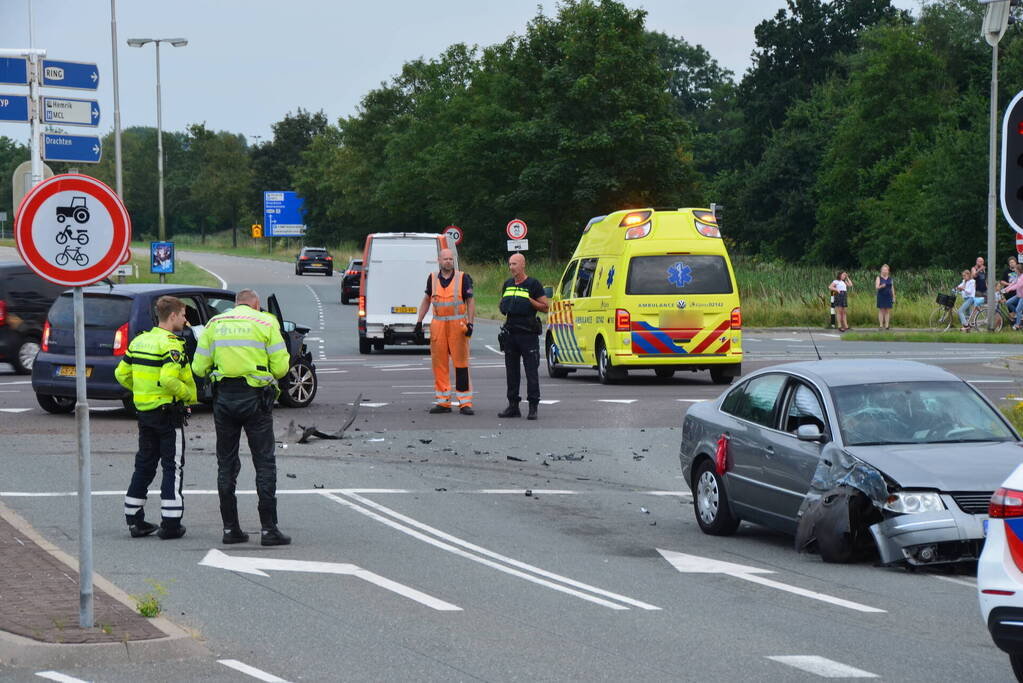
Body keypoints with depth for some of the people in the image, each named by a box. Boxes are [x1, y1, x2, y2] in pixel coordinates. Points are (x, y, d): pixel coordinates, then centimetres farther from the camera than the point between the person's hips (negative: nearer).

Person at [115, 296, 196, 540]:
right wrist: (187, 394, -13)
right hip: (168, 413, -7)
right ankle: (170, 524, -1)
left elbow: (122, 374, 10)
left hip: (143, 410, 7)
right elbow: (168, 379, -28)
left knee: (144, 465, 15)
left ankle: (134, 520, 16)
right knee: (173, 467, 0)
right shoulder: (172, 345, -16)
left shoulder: (139, 341, 8)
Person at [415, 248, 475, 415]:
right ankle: (443, 401, 10)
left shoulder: (463, 278, 1)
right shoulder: (433, 278, 9)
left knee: (461, 363, -5)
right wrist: (419, 322, 12)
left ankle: (465, 402, -3)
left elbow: (470, 302, 0)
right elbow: (426, 300, 18)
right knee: (439, 364, 4)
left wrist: (470, 323, -10)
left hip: (458, 324, -3)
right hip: (438, 325, 3)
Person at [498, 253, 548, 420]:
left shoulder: (533, 284, -3)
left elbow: (545, 307, -1)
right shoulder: (508, 284, 14)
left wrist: (530, 301, -15)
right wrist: (504, 308, 4)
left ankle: (533, 407, -6)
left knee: (531, 370, -7)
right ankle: (513, 405, 14)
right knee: (511, 370, 8)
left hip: (528, 333, -6)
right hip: (510, 331, 6)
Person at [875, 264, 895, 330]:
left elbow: (892, 288, 13)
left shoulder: (890, 278, 11)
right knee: (881, 310, -3)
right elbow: (876, 287, -9)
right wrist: (881, 286, -30)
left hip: (888, 296, 3)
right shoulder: (879, 278, 0)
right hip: (881, 296, -3)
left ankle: (887, 325, 1)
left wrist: (893, 297, 9)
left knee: (887, 311, 1)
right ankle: (881, 325, -2)